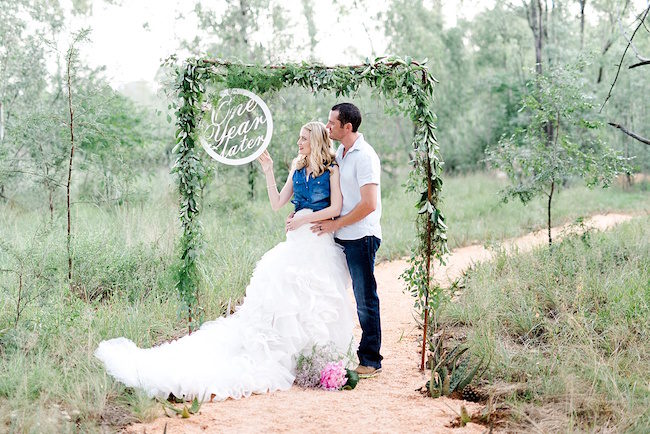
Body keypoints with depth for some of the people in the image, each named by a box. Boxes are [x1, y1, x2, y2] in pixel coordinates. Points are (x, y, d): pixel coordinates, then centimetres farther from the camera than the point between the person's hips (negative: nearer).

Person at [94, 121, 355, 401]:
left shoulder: (332, 170, -1)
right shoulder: (297, 170, 15)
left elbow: (336, 208, -8)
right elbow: (277, 203, 10)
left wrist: (305, 219, -12)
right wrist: (269, 172, 5)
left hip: (321, 242, -5)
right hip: (297, 241, 5)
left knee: (317, 301, -4)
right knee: (281, 290, -3)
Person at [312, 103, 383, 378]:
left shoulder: (364, 156, -14)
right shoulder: (340, 153, 14)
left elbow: (369, 204, -20)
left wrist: (336, 223, -13)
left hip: (361, 237, -9)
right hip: (342, 237, 9)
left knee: (365, 299, -2)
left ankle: (371, 360, 7)